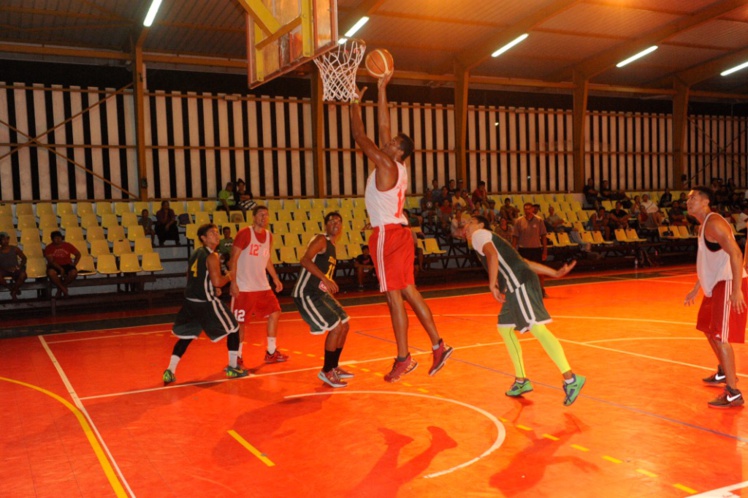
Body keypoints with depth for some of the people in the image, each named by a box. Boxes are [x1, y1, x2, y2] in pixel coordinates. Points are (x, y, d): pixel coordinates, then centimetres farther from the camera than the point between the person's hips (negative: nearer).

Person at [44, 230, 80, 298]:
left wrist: (74, 264, -5)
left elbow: (78, 254, 11)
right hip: (55, 266, -2)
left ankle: (60, 288, -8)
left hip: (67, 265, 2)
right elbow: (50, 261, -14)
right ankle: (63, 288, -16)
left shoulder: (67, 245, 4)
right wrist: (60, 269, -26)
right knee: (51, 272, -38)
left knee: (74, 273, -32)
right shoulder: (49, 248, -3)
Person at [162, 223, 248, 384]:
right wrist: (229, 276, 0)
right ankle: (232, 368, 14)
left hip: (190, 301, 8)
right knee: (233, 329, 8)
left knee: (185, 336, 15)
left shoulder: (195, 253, 14)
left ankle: (170, 371, 6)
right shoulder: (212, 256, -12)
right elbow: (217, 281, -20)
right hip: (206, 302, -8)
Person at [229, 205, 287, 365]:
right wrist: (233, 282, -20)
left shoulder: (269, 236, 8)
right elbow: (233, 259, -14)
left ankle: (271, 352, 20)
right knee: (240, 322, -2)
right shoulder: (244, 234, -13)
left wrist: (275, 278, 17)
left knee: (274, 313, 9)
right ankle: (237, 357, 10)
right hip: (243, 287, -7)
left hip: (262, 286, 7)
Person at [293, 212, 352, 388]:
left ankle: (334, 367, 25)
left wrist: (330, 289, 21)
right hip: (306, 294, -10)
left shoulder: (332, 246, 16)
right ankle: (326, 372, 1)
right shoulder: (320, 240, -12)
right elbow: (305, 260, -28)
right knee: (336, 327, -13)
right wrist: (325, 279, -33)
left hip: (320, 293, 10)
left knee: (344, 326, 12)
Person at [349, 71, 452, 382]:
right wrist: (382, 89, 24)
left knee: (394, 296, -6)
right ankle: (438, 346, 12)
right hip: (399, 233, 9)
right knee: (408, 292, 11)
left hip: (388, 234, -9)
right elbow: (383, 127, 20)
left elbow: (359, 136, -7)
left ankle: (403, 359, -1)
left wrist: (355, 103, 5)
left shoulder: (387, 165, -10)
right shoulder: (396, 167, 12)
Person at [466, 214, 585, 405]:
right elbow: (524, 261, 27)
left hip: (519, 283, -10)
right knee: (504, 328, 18)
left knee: (537, 328, -16)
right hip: (516, 287, 10)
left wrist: (492, 284, -14)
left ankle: (570, 378, -22)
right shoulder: (491, 240, 33)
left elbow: (492, 255, -14)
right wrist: (556, 274, 22)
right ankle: (521, 381, 21)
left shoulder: (479, 235, 8)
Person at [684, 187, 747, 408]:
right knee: (708, 329, 23)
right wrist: (696, 289, 26)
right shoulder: (703, 226, 16)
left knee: (720, 336, -13)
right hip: (715, 284, 10)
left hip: (728, 284, -10)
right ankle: (723, 372, 43)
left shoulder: (714, 223, -16)